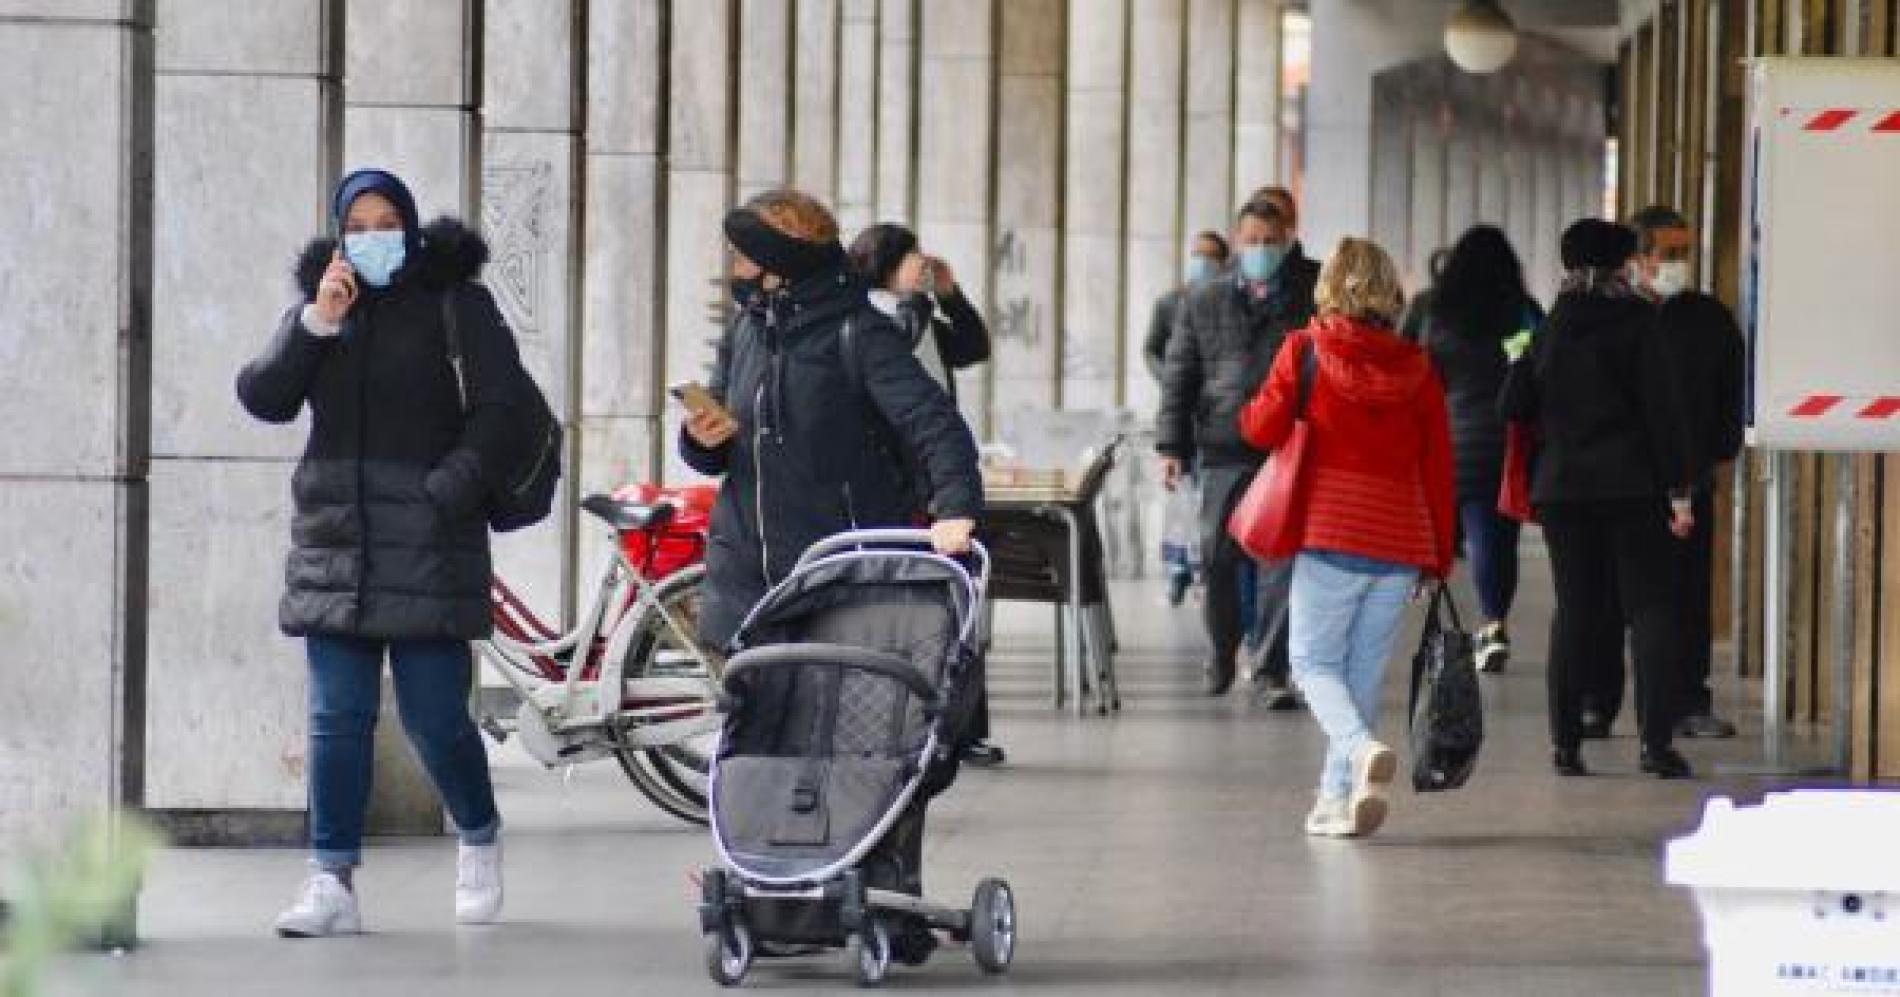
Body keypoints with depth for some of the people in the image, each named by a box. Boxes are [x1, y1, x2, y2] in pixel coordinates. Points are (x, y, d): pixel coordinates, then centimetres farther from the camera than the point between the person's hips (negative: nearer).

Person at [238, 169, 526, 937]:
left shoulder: (457, 306, 3)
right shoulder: (317, 305, 13)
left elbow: (497, 407, -5)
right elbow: (263, 398, 1)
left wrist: (450, 489, -16)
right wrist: (317, 324, -11)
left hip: (427, 543, -4)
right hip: (335, 541, 4)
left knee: (435, 719, -3)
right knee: (337, 720, 0)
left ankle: (480, 841, 22)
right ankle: (332, 882, 1)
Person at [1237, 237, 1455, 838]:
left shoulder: (1306, 350, -2)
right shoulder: (1417, 367, 7)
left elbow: (1264, 428, -4)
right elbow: (1439, 465, 8)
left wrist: (1249, 410, 20)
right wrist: (1440, 556, 14)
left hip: (1331, 532, -3)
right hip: (1401, 539, 3)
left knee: (1314, 660, 5)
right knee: (1365, 670, 10)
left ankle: (1362, 748, -22)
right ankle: (1338, 799, 10)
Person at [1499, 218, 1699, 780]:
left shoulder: (1549, 330, 5)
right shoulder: (1637, 323, -6)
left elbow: (1513, 407, 6)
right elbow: (1662, 411, -9)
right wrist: (1679, 489, -8)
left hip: (1561, 489, 4)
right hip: (1633, 488, -4)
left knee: (1574, 612, 9)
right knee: (1652, 610, 0)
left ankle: (1566, 743, 4)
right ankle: (1656, 741, -9)